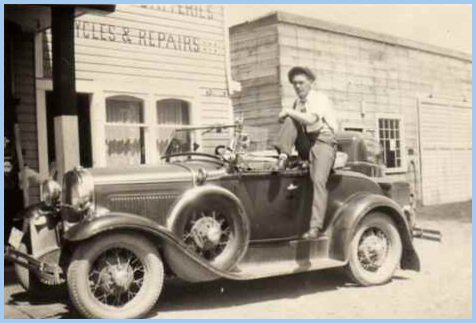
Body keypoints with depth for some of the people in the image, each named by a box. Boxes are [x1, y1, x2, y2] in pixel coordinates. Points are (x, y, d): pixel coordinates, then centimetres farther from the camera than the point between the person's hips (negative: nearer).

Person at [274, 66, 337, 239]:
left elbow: (311, 119, -22)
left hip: (323, 142, -5)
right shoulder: (297, 103, 14)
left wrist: (289, 111, -14)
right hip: (305, 143, 6)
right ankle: (283, 155, -25)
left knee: (318, 180, -25)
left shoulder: (320, 98, -6)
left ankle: (315, 227, -27)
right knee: (290, 120, -16)